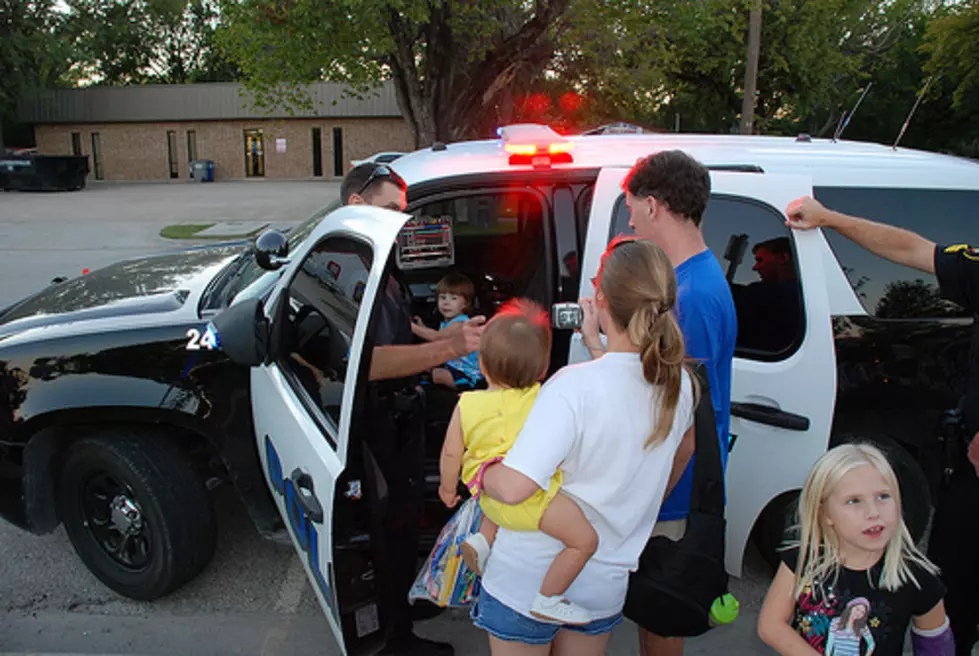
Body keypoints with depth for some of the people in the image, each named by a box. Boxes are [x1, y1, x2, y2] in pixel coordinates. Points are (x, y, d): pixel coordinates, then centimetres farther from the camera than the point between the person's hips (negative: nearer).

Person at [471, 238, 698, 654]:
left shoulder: (575, 385, -29)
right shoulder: (680, 385, -7)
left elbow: (513, 487, -34)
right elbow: (683, 449, 15)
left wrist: (481, 472, -11)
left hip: (527, 583, -5)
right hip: (604, 587, 5)